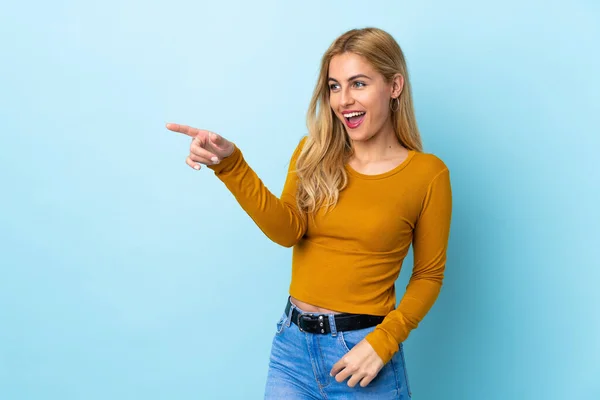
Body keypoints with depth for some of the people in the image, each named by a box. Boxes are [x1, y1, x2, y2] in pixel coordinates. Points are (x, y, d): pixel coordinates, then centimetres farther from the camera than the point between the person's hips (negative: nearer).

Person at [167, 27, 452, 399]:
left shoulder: (427, 173, -6)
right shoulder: (313, 154, 2)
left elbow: (428, 275, -1)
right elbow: (287, 230, -13)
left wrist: (383, 342, -12)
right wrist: (230, 163, -24)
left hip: (361, 349, -2)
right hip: (293, 342, 3)